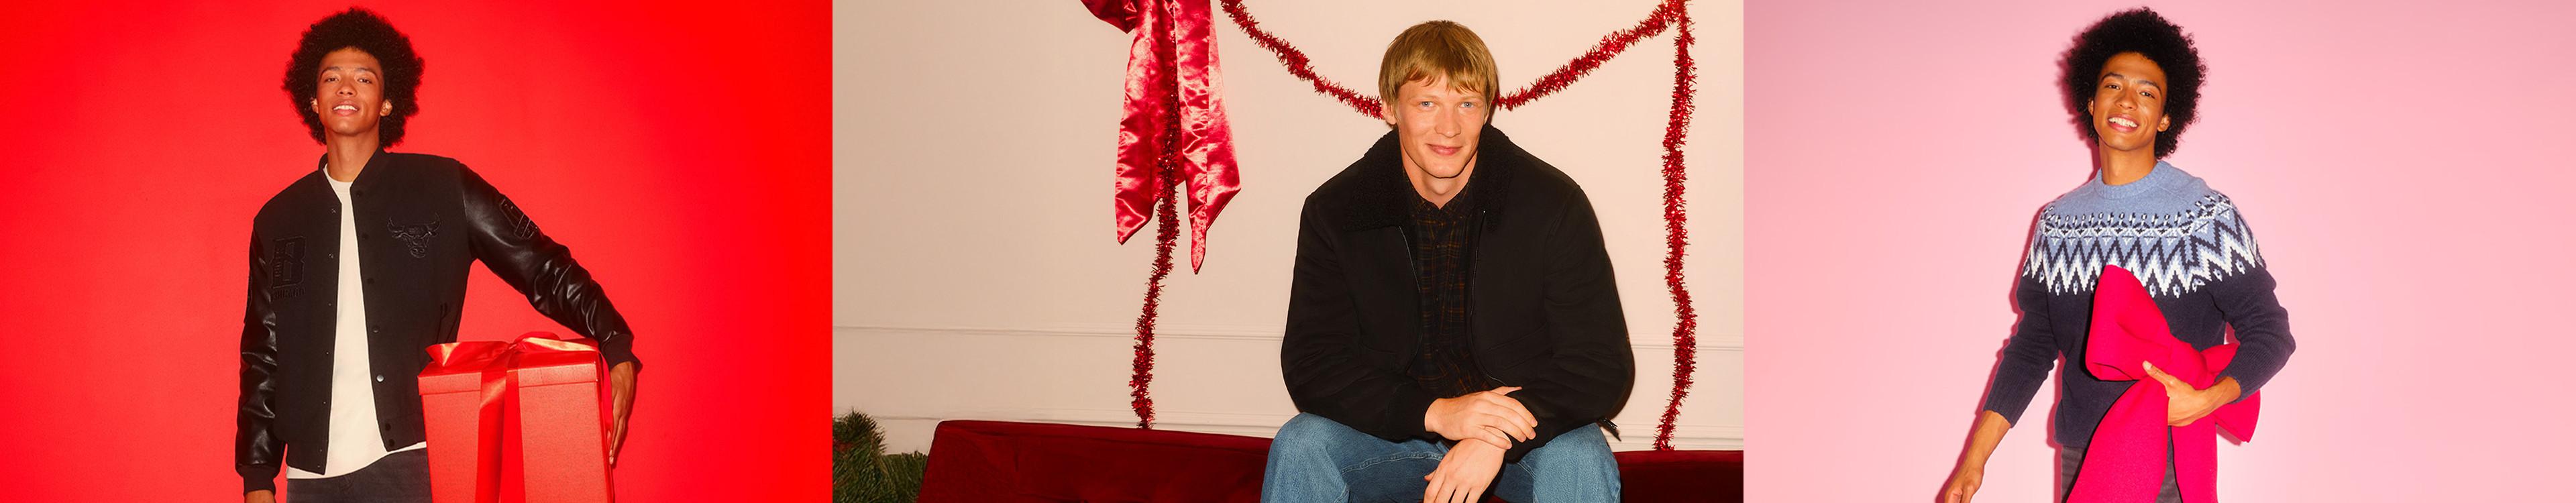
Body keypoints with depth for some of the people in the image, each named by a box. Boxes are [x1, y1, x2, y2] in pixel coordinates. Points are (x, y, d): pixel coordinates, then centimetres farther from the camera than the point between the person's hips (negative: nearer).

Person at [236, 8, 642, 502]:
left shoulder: (443, 189, 4)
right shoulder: (279, 220, 13)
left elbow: (543, 268, 1)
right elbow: (263, 357, 15)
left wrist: (617, 349, -13)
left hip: (413, 461, -3)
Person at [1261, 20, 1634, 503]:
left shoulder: (1554, 204, -12)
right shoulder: (1333, 212, -7)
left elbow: (1604, 367, -13)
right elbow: (1311, 365, -10)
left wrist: (1497, 439, -30)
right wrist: (1434, 412, -27)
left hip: (1526, 427, -1)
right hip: (1396, 430, 1)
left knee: (1580, 460, -32)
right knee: (1299, 448, -26)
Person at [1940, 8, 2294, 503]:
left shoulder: (2208, 215, -5)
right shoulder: (2057, 222, 8)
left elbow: (2268, 332, -5)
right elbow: (2031, 347, 11)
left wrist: (2206, 400, -23)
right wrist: (1973, 462, 5)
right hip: (2079, 461, 4)